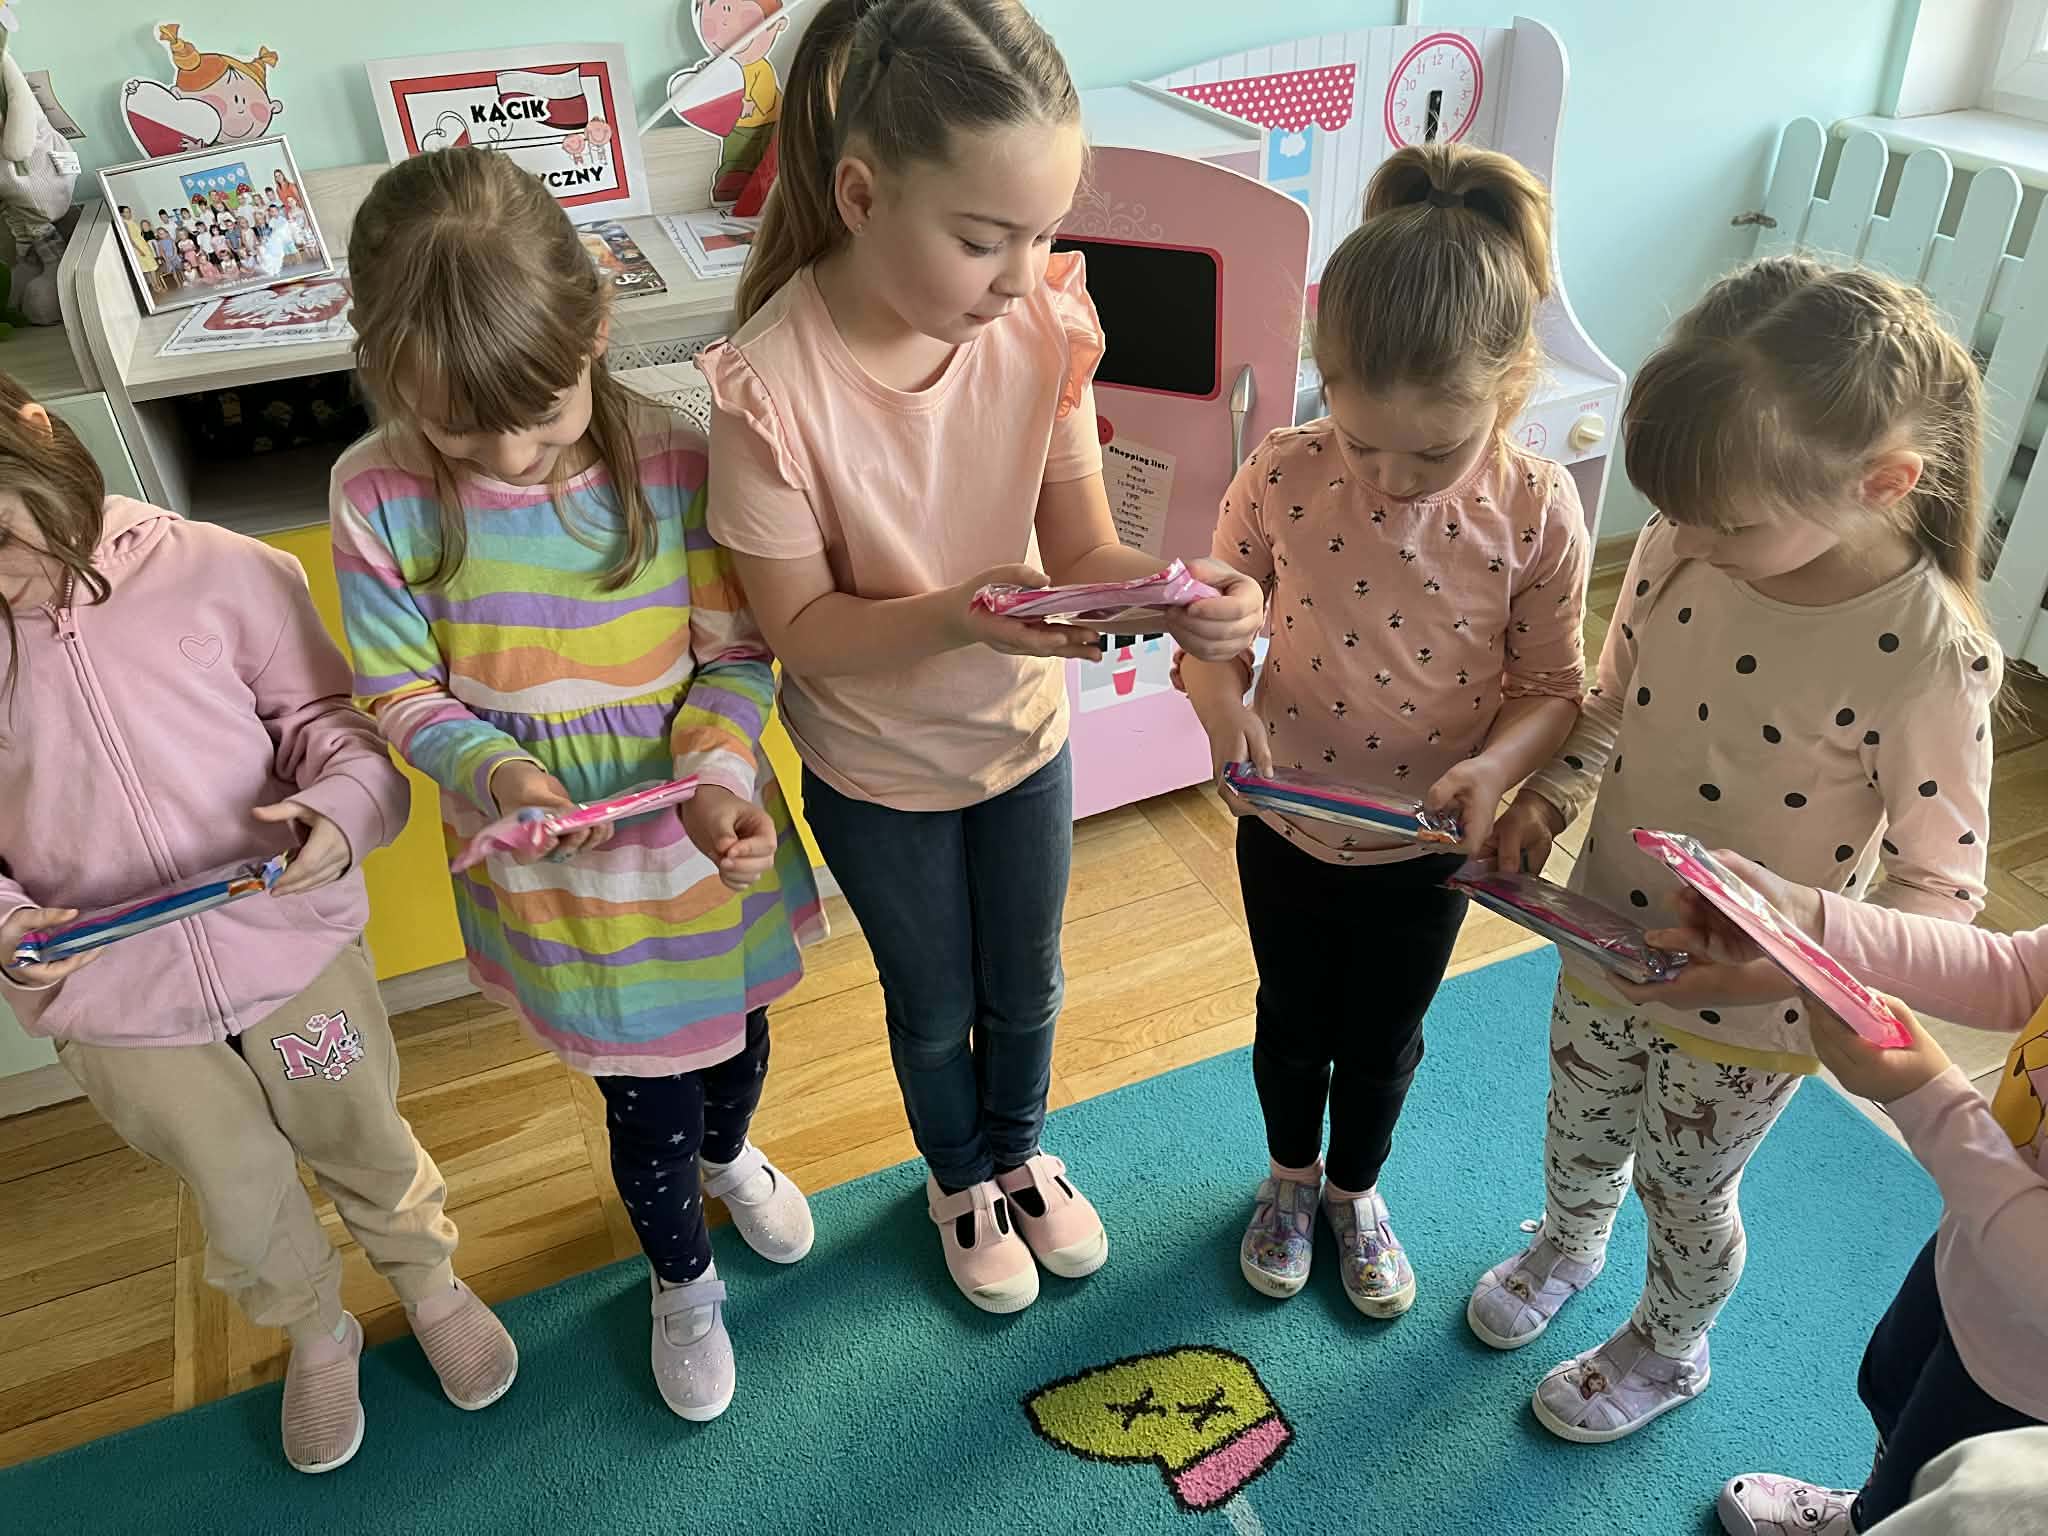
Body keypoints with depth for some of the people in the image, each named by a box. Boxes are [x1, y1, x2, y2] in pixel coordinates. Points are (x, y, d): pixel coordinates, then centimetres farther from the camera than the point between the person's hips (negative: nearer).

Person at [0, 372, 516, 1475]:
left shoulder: (219, 572, -16)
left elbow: (329, 713, -6)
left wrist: (345, 805, -27)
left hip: (294, 942, -1)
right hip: (109, 1002, 2)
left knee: (363, 1144, 22)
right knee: (241, 1202, 20)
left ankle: (430, 1284, 53)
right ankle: (316, 1338, 52)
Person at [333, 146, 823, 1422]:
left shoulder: (673, 463, -20)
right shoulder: (381, 498, -17)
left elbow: (739, 656, -11)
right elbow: (404, 693, -7)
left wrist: (715, 777, -28)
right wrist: (497, 771, -26)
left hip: (707, 838, 1)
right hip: (554, 869, -1)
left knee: (734, 1029, 27)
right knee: (648, 1102, 14)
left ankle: (728, 1150, 67)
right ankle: (683, 1279, 50)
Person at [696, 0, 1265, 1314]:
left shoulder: (1043, 322, -20)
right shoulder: (773, 386, -30)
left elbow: (1081, 544, -13)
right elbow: (802, 627, -22)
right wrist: (955, 616, -39)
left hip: (1026, 726, 3)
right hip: (878, 766, -3)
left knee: (1027, 987, 25)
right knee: (934, 1005, 23)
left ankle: (1020, 1147, 59)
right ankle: (961, 1178, 55)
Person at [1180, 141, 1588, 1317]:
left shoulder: (1538, 512, -20)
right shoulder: (1284, 480, -20)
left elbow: (1554, 687, -9)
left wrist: (1496, 767, -30)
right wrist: (1223, 705, -28)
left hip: (1430, 848, 0)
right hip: (1289, 829, 0)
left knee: (1384, 1040, 23)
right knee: (1292, 1023, 24)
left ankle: (1356, 1188, 54)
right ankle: (1291, 1177, 54)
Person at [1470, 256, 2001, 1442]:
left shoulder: (1930, 657, -28)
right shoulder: (1683, 547, -15)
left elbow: (1939, 885, -19)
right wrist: (1549, 797, -14)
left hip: (1749, 1012, -4)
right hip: (1607, 939, 5)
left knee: (1685, 1188, 22)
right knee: (1581, 1123, 29)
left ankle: (1670, 1350, 54)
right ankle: (1571, 1245, 63)